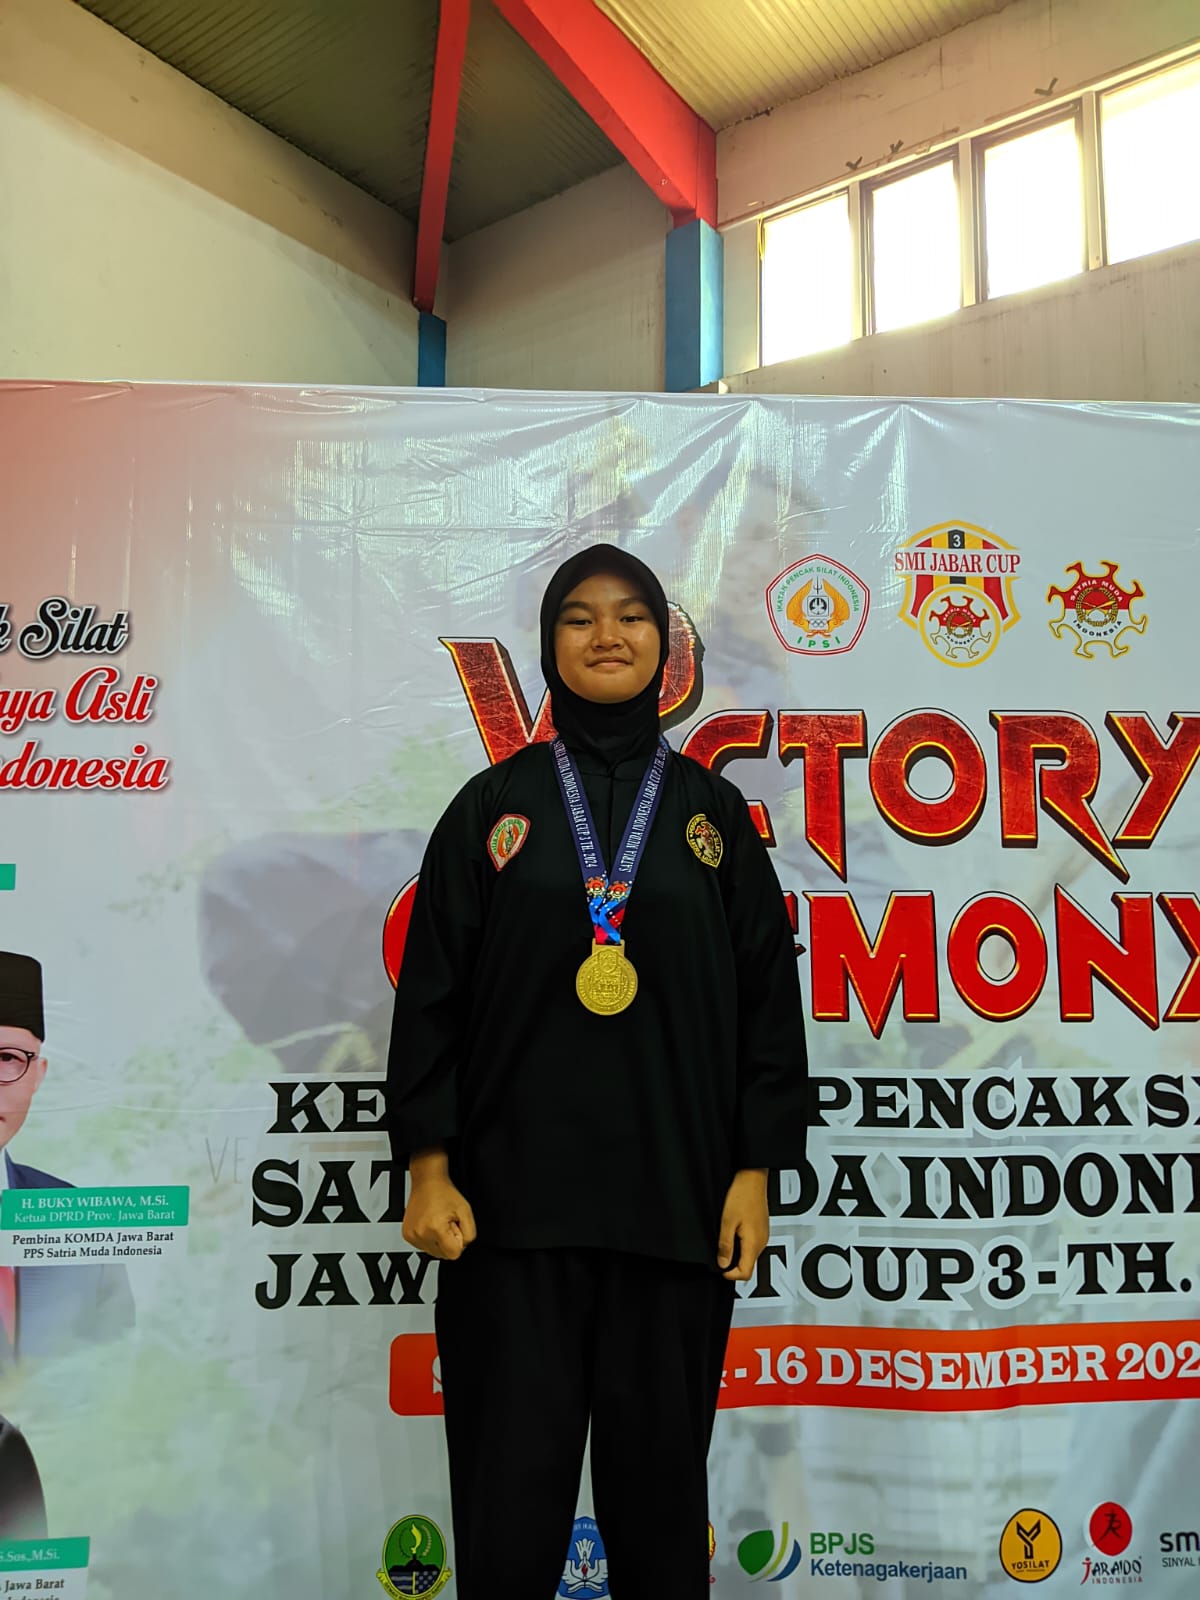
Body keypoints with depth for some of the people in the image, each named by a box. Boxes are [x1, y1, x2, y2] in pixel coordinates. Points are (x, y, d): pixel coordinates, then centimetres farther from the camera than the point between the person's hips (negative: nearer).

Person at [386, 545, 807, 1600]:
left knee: (659, 1474, 9)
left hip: (675, 1199, 1)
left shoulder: (712, 810, 8)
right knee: (511, 1482, 4)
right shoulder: (495, 804, 7)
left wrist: (757, 1169, 0)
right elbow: (432, 992, 4)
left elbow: (768, 996, 6)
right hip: (513, 1196, 0)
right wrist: (427, 1166, -3)